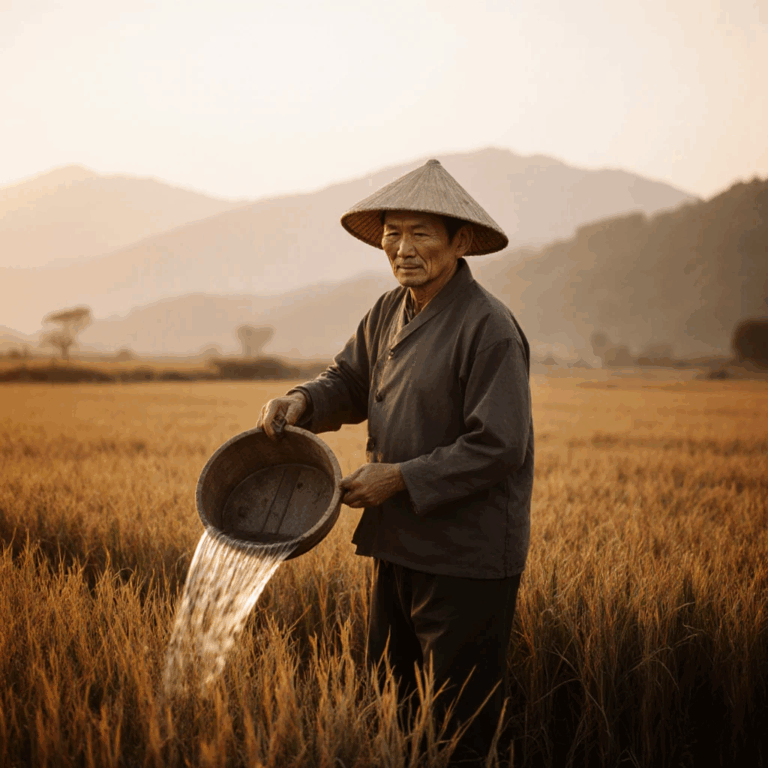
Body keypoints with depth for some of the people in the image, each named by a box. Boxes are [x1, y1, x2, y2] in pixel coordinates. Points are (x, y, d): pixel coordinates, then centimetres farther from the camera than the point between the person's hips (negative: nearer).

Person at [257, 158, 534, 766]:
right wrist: (302, 402, -3)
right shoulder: (389, 313, 8)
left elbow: (498, 447, -21)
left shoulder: (490, 328, -18)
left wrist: (402, 478, -19)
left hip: (467, 558, -8)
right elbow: (350, 381, 19)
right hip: (399, 544, 8)